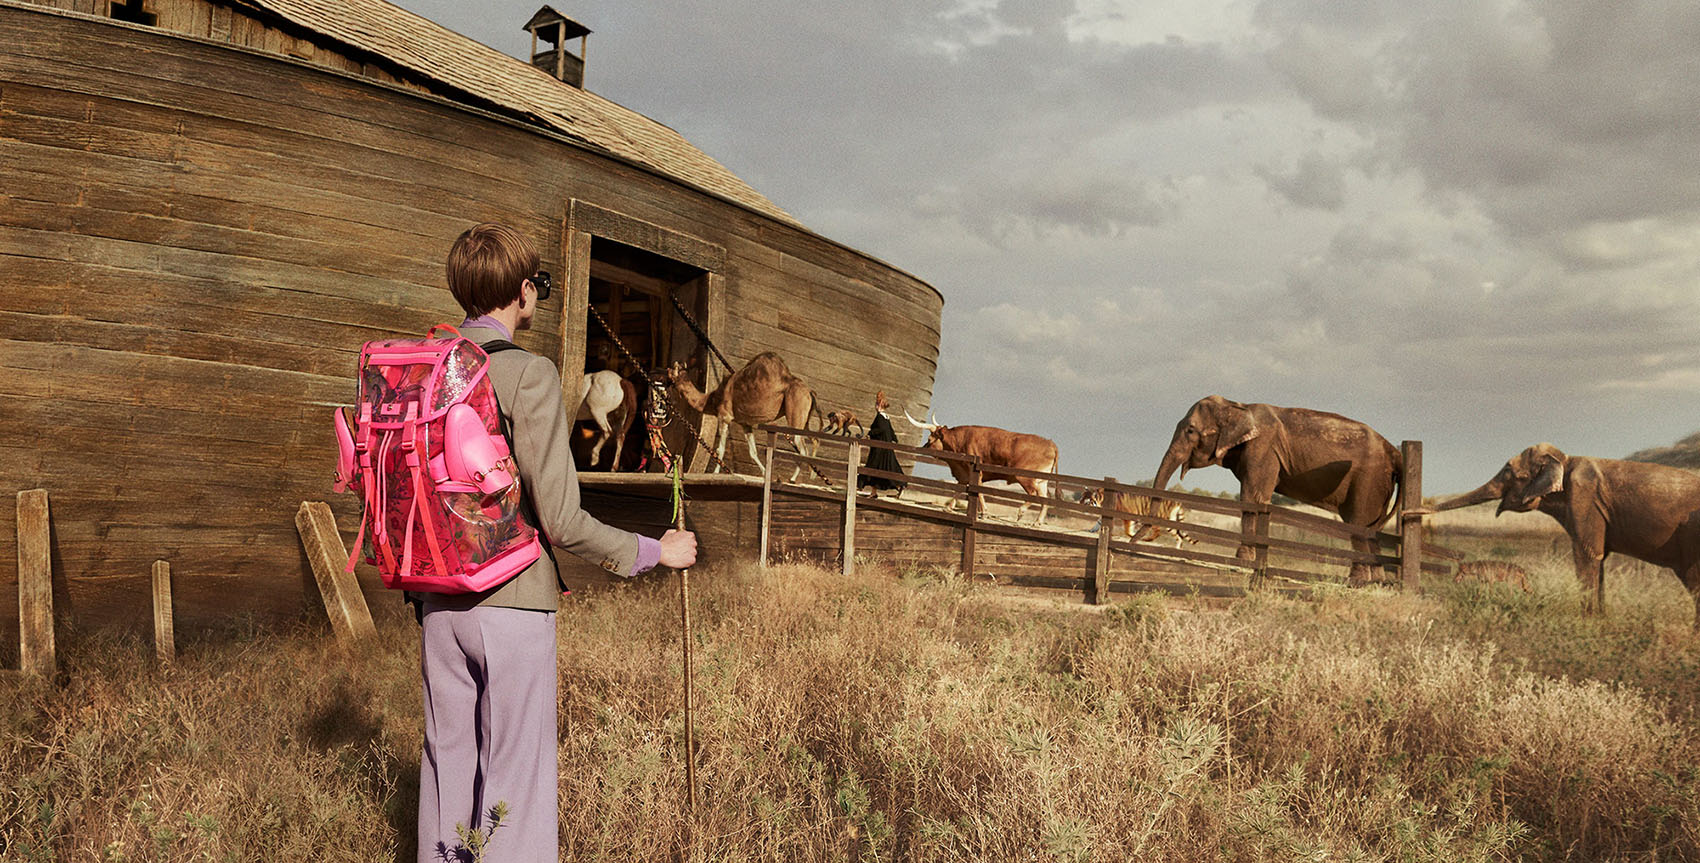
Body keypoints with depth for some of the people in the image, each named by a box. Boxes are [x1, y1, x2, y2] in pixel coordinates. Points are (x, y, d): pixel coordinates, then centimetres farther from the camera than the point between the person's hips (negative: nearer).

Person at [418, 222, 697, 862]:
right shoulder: (528, 375, -16)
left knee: (446, 765, 18)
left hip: (439, 604, 7)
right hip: (512, 601, -7)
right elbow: (561, 522, -18)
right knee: (514, 781, 4)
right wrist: (653, 551, -5)